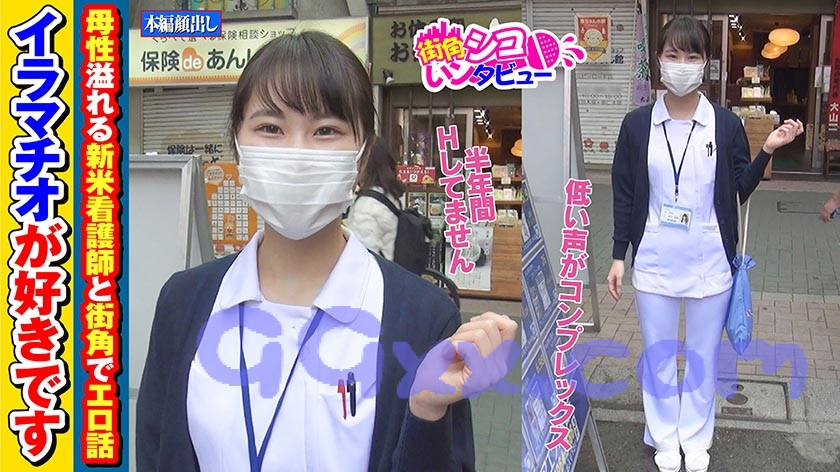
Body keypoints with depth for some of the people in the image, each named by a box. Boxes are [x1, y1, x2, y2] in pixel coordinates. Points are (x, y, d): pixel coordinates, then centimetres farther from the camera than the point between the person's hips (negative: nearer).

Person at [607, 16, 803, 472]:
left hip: (710, 261, 0)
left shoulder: (726, 123, -4)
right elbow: (624, 194, 1)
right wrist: (618, 255, 0)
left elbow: (739, 192, 3)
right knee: (658, 355, 13)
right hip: (655, 260, 0)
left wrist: (767, 151, -12)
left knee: (703, 356, 14)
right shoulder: (637, 124, -4)